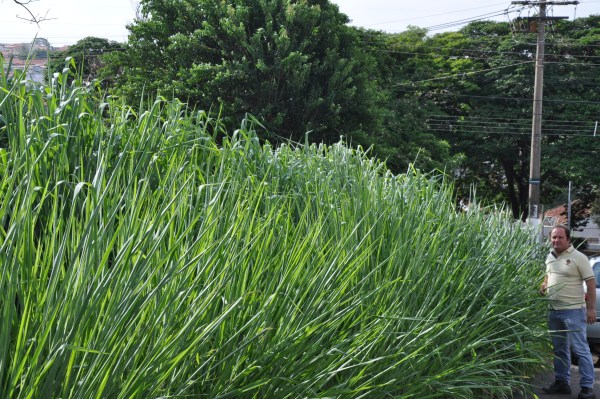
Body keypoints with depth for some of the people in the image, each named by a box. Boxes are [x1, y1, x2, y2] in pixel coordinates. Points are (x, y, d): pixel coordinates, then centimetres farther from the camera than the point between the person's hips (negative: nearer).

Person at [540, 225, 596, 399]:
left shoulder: (578, 257, -11)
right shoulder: (550, 257, 10)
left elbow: (590, 282, -11)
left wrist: (591, 308, -14)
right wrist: (544, 286, 5)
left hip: (573, 311, -7)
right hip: (553, 310, 7)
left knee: (580, 349, -4)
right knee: (559, 349, 15)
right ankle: (562, 382, 25)